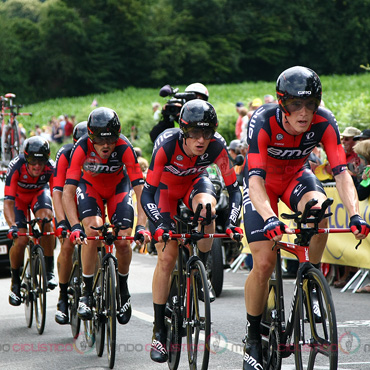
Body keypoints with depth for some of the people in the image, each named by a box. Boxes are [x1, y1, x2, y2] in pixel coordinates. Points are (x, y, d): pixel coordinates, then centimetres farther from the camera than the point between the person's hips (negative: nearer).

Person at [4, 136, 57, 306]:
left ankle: (49, 271, -18)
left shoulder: (51, 168, -32)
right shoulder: (17, 167, -36)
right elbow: (8, 202, -39)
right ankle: (15, 282, 5)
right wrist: (12, 226, -54)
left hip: (39, 192, 1)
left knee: (45, 218, -31)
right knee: (20, 240, -18)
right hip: (19, 196, -1)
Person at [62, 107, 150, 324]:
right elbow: (68, 192, -34)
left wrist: (142, 225, -46)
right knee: (93, 230, -27)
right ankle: (87, 292, -15)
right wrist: (75, 227, -46)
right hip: (90, 186, 0)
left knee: (123, 241, -13)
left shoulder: (124, 148, -34)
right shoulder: (82, 148, -33)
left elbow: (140, 189, -35)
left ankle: (123, 288, 15)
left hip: (118, 186, 1)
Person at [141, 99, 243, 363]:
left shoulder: (217, 146, -31)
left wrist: (232, 222, -37)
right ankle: (159, 330, -1)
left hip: (195, 182, 1)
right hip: (166, 188, -1)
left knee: (206, 206, -36)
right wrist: (159, 225, -45)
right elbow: (148, 193, -31)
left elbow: (234, 188, -22)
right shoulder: (166, 145, -36)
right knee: (167, 257, -11)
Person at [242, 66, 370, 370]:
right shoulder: (263, 121, -34)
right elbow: (255, 178, -41)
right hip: (264, 180, -2)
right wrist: (270, 218, -58)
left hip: (297, 175, 2)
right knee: (264, 263, -13)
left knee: (318, 207, -34)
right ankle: (252, 339, 4)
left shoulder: (324, 122, -27)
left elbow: (341, 172, -32)